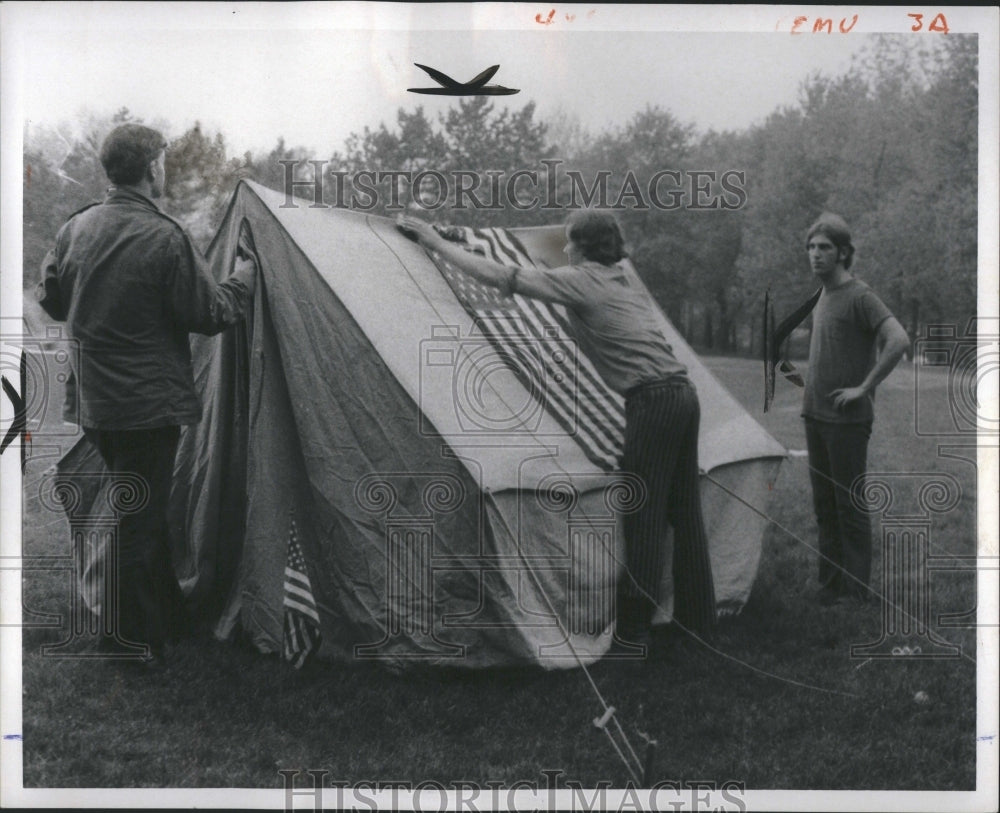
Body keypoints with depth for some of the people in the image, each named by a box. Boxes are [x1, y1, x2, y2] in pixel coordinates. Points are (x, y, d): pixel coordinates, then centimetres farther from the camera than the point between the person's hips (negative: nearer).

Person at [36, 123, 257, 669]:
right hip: (148, 402, -7)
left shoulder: (75, 229, 4)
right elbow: (209, 314, -12)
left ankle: (164, 617, 33)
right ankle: (128, 639, 11)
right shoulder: (165, 239, -18)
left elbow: (52, 302, 15)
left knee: (139, 508, 20)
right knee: (140, 521, 2)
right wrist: (242, 280, 6)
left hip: (92, 399, 7)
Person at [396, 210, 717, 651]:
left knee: (642, 516, -3)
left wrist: (436, 242, 3)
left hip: (651, 402, -9)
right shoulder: (627, 277, 18)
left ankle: (632, 629, 3)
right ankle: (698, 619, 24)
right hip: (683, 393, 9)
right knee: (683, 511, 14)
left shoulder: (579, 280, -6)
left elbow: (501, 277, -7)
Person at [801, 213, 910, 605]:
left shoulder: (860, 296, -11)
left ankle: (856, 594, 3)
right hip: (816, 415, 8)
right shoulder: (823, 296, 14)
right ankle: (830, 588, 19)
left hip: (847, 419, -8)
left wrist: (864, 389, -19)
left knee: (849, 507, -4)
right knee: (824, 506, 11)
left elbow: (899, 341, -23)